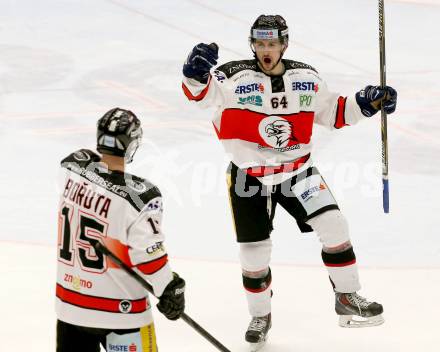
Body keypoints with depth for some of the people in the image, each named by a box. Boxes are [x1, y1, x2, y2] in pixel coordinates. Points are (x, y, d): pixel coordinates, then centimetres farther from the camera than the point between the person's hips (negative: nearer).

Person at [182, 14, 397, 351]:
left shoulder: (306, 77, -2)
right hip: (249, 177, -2)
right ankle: (261, 316, 28)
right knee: (254, 254, 3)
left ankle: (347, 299, 5)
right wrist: (197, 73, -51)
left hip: (298, 171, 2)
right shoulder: (235, 77, -15)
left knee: (333, 226, -13)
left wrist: (365, 103, -3)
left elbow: (330, 111, 11)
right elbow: (201, 93, -29)